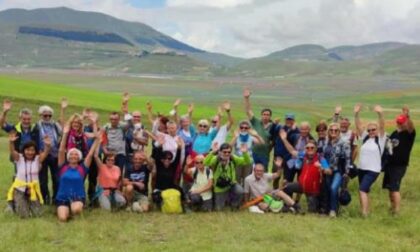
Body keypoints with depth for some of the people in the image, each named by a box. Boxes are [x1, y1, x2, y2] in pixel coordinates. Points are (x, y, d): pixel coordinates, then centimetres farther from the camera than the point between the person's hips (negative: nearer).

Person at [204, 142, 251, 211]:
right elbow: (206, 163, -40)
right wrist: (212, 152, -52)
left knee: (240, 191, -31)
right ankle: (225, 199, 41)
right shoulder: (216, 159, -20)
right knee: (218, 209, 4)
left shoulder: (233, 158, -12)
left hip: (231, 184, 1)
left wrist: (245, 153, -37)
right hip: (220, 188, -1)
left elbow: (247, 162, -18)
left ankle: (234, 205, 2)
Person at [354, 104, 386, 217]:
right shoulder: (365, 137, 9)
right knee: (364, 191, 13)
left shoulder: (380, 138, -3)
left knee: (362, 189, -17)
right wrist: (356, 114, -16)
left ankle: (364, 213, -17)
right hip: (361, 169, 6)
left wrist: (380, 114, -36)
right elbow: (358, 126, 0)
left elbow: (382, 126, -19)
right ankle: (365, 211, 24)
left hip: (373, 170, -6)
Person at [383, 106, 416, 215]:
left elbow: (411, 127, -34)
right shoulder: (394, 133, 10)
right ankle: (392, 208, 30)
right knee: (390, 188, 15)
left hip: (400, 165, -7)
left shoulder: (409, 134, -11)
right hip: (390, 164, 8)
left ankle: (397, 211, -9)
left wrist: (408, 116, -53)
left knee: (395, 188, -13)